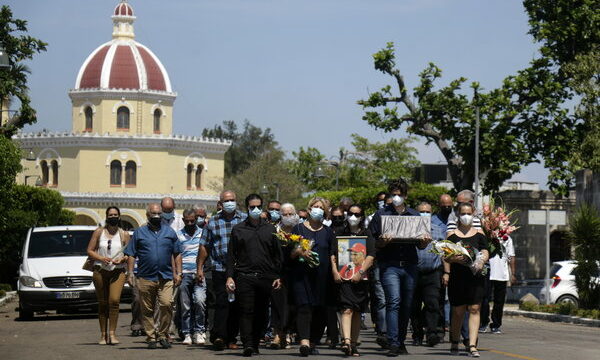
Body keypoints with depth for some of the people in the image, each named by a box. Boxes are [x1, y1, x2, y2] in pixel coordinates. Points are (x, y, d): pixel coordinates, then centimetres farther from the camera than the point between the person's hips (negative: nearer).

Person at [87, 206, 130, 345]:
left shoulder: (124, 235, 9)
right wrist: (101, 258, -10)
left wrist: (122, 259, -11)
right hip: (100, 271, 1)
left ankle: (112, 333, -14)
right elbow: (90, 251, 7)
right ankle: (103, 334, 8)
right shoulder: (99, 232, 9)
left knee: (114, 300, -17)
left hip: (118, 272, -1)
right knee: (102, 303, 2)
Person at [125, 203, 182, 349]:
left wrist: (178, 273, 8)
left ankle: (163, 335, -3)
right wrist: (130, 274, 0)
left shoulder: (170, 232, 14)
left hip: (166, 277, 0)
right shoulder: (139, 233, 10)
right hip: (145, 278, 0)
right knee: (147, 310, 2)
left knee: (166, 304, -14)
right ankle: (151, 337, 10)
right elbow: (131, 255, 8)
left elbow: (177, 254, 16)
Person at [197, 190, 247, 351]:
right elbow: (205, 247, 11)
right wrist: (200, 268, 7)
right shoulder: (213, 222, 8)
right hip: (220, 269, -1)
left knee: (236, 305, 4)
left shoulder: (245, 220, 5)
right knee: (222, 302, -11)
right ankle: (219, 336, -16)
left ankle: (231, 338, 12)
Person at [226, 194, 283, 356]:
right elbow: (231, 255, 7)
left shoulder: (270, 229, 13)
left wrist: (278, 276, 4)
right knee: (246, 311, -11)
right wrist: (230, 276, -2)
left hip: (265, 278, 2)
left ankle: (255, 344, 13)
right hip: (244, 276, -2)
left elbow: (277, 255, 13)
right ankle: (247, 344, -15)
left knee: (261, 313, 4)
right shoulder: (238, 229, 8)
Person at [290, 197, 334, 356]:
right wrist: (299, 252, -15)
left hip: (322, 276, 3)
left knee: (320, 310, 1)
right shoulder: (299, 228, 10)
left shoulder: (327, 231, 16)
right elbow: (290, 253, 6)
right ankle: (304, 340, -29)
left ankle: (313, 343, 11)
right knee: (304, 307, -16)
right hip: (302, 274, -3)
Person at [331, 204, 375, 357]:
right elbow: (333, 254, 9)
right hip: (343, 278, -1)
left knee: (357, 313, 6)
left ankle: (354, 344, 13)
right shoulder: (341, 234, 12)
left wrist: (360, 272, -13)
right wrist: (335, 271, -6)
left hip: (360, 279, 1)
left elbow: (371, 257, -1)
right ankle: (346, 341, -28)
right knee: (346, 310, -15)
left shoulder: (367, 235, 8)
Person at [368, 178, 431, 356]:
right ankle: (393, 344, -18)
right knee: (394, 301, -15)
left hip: (410, 265, 3)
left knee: (406, 305, 7)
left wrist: (424, 242, -7)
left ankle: (401, 341, 18)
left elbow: (420, 245, 16)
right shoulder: (381, 214, 6)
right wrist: (383, 242, -20)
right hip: (389, 265, -3)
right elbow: (373, 243, 1)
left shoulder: (414, 215, 14)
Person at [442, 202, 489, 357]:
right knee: (458, 311, 4)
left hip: (475, 276, 0)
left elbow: (485, 254, 4)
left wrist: (481, 260, -18)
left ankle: (472, 345, -12)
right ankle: (454, 343, 21)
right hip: (457, 277, 0)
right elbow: (446, 257, 6)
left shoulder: (479, 235, 10)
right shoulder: (452, 235, 8)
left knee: (474, 309, -8)